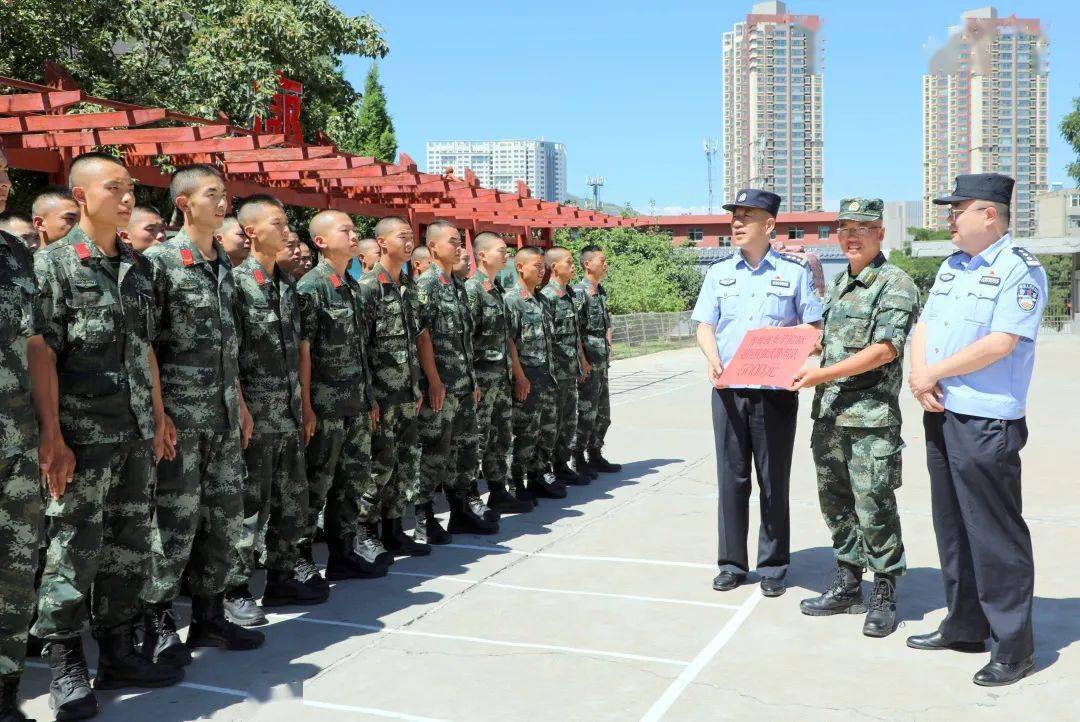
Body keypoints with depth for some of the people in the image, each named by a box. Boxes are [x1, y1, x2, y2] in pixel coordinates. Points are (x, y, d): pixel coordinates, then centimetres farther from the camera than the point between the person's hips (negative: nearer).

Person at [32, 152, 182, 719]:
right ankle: (66, 670, 13)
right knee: (74, 551, 0)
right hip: (84, 434, -6)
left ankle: (118, 655, 25)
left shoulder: (136, 267, 14)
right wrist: (50, 435, -16)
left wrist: (159, 416, 15)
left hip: (136, 435, 6)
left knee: (129, 547, 12)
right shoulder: (53, 263, -5)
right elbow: (42, 354, -10)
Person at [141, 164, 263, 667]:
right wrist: (157, 411, -16)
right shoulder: (159, 260, -8)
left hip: (223, 415, 7)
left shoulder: (223, 263, 14)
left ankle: (209, 617, 24)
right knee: (177, 522, -1)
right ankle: (156, 626, 15)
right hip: (181, 414, -7)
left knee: (226, 516, 11)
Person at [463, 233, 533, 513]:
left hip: (502, 380, 9)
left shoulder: (497, 290, 16)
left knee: (502, 437, 13)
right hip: (481, 379, -9)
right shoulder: (471, 290, -12)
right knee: (476, 441, -3)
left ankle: (499, 494, 23)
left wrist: (519, 375, 21)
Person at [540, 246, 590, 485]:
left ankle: (562, 465, 24)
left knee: (569, 421, 14)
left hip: (571, 370, 9)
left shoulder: (572, 295, 14)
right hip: (555, 371, -9)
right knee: (553, 423, -1)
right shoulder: (547, 296, -15)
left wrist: (582, 360, 21)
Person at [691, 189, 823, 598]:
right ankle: (731, 564, 17)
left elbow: (813, 328, 5)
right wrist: (713, 360, -12)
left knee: (774, 482, 4)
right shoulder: (718, 273, 11)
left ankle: (773, 567, 16)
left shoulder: (794, 271, 4)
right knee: (731, 479, 6)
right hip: (728, 390, 2)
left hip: (776, 392, -2)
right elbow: (704, 327, 8)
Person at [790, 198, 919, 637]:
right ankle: (847, 587, 26)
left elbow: (885, 349, -17)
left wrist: (823, 374, -19)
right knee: (835, 503, 14)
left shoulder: (895, 284, -8)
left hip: (871, 418, -8)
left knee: (874, 508, -2)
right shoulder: (837, 284, 17)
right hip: (828, 413, 8)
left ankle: (884, 595, 12)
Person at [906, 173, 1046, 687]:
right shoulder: (951, 267, 15)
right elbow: (923, 328, 13)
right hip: (940, 416, 9)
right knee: (952, 529, 16)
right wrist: (919, 379, -5)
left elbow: (999, 344, -20)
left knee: (996, 536, -2)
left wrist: (932, 373, -12)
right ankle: (964, 626, 29)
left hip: (987, 424, -9)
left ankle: (1013, 646, 10)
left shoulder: (1020, 269, -11)